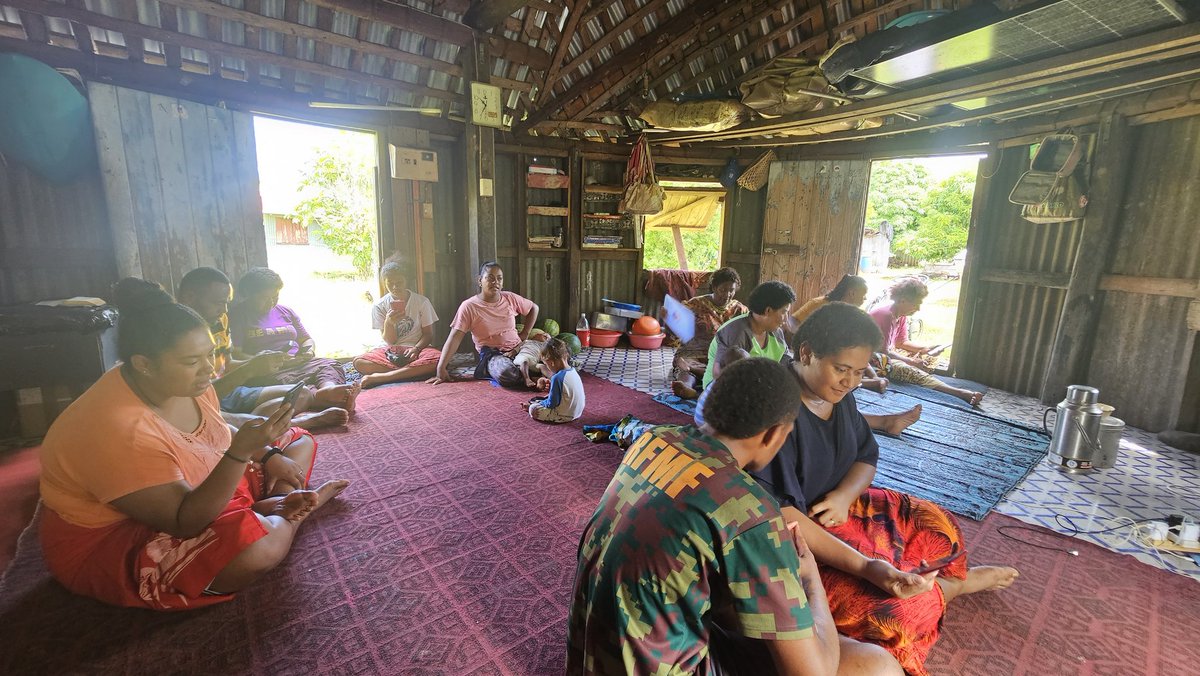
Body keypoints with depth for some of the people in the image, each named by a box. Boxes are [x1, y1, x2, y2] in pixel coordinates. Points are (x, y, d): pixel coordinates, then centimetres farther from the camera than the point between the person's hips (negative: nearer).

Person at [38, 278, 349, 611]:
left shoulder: (187, 382, -9)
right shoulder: (118, 431, -32)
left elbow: (221, 434, 12)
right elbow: (185, 523, -31)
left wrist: (269, 456, -6)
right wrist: (242, 451, -42)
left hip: (196, 495, 9)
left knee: (299, 442, 11)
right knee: (258, 545, -37)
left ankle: (279, 503, -13)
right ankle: (295, 512, -6)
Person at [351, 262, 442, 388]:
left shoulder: (422, 301, -2)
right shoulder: (380, 306, 0)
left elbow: (428, 334, 1)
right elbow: (390, 341, -1)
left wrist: (416, 348, -20)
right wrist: (388, 323, -22)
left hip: (416, 349, -1)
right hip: (391, 351, 1)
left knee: (438, 358, -37)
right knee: (358, 362, -27)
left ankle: (378, 377, -32)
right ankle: (413, 371, -28)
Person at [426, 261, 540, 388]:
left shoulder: (510, 298, 5)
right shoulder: (469, 306, -7)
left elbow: (534, 308, 21)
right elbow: (454, 338, -12)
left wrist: (525, 334, 9)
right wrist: (441, 368, -19)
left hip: (517, 349, 3)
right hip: (491, 353, -3)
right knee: (506, 373, -38)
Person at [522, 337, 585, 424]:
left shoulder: (557, 378, -28)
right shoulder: (573, 371, -3)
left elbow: (552, 403, -22)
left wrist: (540, 403, -3)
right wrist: (551, 384, 7)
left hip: (565, 416, -9)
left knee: (533, 410, -2)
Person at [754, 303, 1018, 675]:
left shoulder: (838, 394, -2)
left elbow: (867, 456, 9)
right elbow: (780, 513, -31)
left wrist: (845, 495, -13)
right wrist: (864, 567, -34)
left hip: (836, 506, 9)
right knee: (891, 612, -19)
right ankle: (951, 586, 12)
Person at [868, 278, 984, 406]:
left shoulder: (901, 316, 7)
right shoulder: (885, 315, -24)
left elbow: (901, 342, 15)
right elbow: (884, 350, -24)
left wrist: (924, 349, 0)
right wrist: (910, 361, -20)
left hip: (886, 354, 12)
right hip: (874, 357, -12)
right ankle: (959, 392, -42)